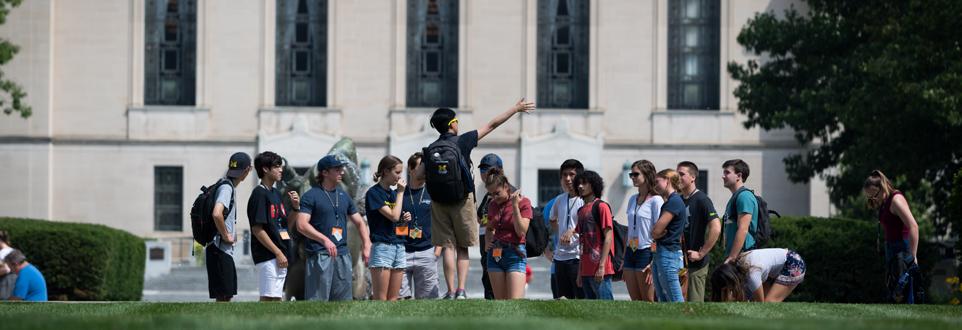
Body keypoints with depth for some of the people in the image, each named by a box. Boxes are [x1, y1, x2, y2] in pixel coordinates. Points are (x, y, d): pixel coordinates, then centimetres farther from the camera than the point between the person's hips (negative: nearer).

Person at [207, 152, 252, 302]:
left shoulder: (230, 187, 16)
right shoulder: (226, 188, -14)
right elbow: (217, 214, -30)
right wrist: (226, 236, -17)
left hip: (226, 250, 10)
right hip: (220, 250, -10)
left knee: (227, 295, 12)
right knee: (223, 296, -9)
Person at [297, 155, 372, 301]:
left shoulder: (344, 196, 17)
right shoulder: (311, 196, -4)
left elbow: (359, 222, 23)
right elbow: (301, 225, -15)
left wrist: (366, 245, 8)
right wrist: (324, 239, -26)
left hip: (342, 255, 7)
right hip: (319, 255, -7)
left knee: (344, 299, 9)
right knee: (316, 300, -10)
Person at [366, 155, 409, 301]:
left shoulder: (393, 193, 16)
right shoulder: (374, 193, -7)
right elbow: (393, 215, -16)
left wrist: (405, 219, 3)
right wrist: (400, 192, -7)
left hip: (399, 247, 7)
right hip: (382, 246, -7)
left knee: (393, 300, 4)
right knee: (380, 300, -10)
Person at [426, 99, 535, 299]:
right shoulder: (462, 142, -6)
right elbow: (492, 125, 1)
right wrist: (515, 109, 9)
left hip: (439, 201, 2)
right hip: (462, 200, -2)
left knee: (448, 247, 4)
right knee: (462, 248, 6)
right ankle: (461, 290, -6)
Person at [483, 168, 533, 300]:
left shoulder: (523, 202, -4)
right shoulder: (493, 205, 11)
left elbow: (521, 231, -14)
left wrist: (515, 206, -17)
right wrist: (487, 242, 9)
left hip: (515, 254, -5)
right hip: (495, 254, 5)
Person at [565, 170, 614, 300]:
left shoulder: (601, 206, -6)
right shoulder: (581, 210, 19)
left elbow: (608, 237, -12)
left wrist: (601, 266, -19)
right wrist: (580, 272, 17)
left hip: (600, 270, -9)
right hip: (586, 269, 9)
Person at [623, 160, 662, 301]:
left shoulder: (656, 200, -8)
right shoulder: (632, 199, 14)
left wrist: (654, 263, -18)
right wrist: (624, 259, 16)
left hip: (646, 252, -7)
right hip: (631, 252, 7)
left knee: (649, 301, -5)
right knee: (635, 301, 7)